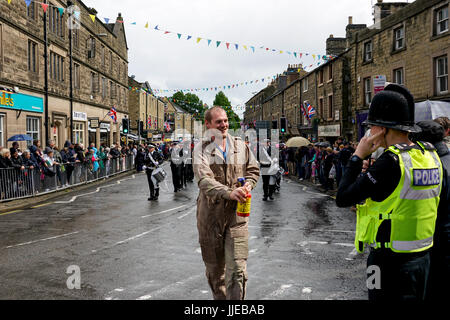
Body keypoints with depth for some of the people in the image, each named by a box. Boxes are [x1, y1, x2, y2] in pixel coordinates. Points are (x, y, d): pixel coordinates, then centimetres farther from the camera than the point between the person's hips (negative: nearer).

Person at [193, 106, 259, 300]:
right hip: (210, 215, -1)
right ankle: (219, 298, 37)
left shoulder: (240, 146, 8)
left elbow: (254, 170, 19)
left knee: (237, 270, -6)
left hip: (237, 214, 1)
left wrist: (248, 185, -4)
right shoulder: (201, 149, -4)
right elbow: (203, 179, -20)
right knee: (215, 268, 14)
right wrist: (229, 192, -36)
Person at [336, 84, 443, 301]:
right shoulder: (430, 156, 4)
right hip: (422, 257, 8)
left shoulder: (392, 161, -21)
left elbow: (342, 199, -18)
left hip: (392, 262, -8)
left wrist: (357, 157, -9)